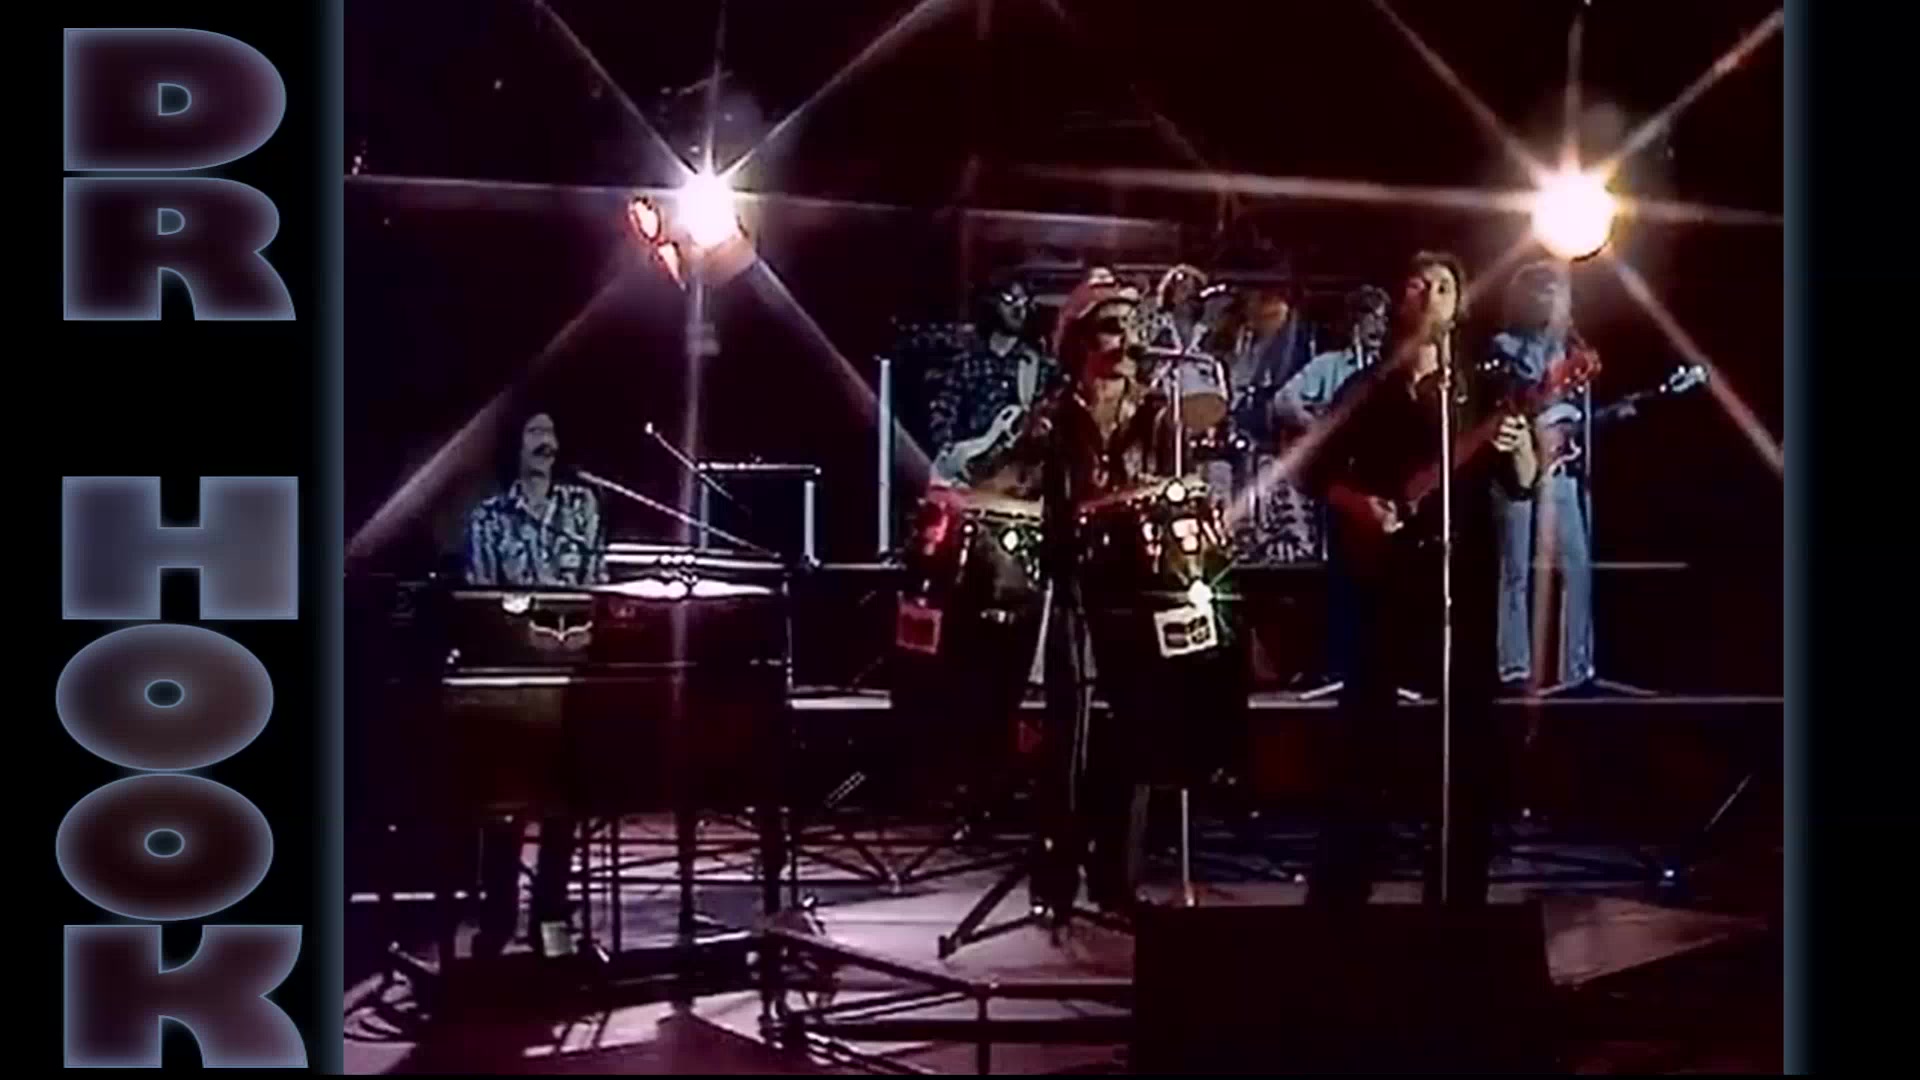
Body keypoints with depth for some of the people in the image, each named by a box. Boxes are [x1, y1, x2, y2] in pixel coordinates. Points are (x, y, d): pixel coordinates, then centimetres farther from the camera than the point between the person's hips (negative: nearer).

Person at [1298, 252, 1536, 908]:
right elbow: (1316, 471, 7)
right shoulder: (1367, 389, 9)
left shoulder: (1478, 391, 11)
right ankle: (1338, 895, 1)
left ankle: (1458, 894, 9)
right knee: (1365, 733, -4)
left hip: (1463, 574, 2)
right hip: (1385, 576, -1)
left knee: (1470, 737, 1)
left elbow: (1523, 486, 4)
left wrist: (1519, 447, -17)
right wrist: (1355, 503, -11)